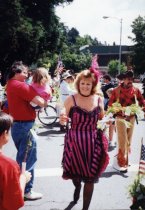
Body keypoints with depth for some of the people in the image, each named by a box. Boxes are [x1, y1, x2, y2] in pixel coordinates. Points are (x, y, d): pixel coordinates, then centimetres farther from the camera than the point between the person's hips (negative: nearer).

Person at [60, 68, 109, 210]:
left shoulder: (98, 100, 0)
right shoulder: (71, 99, -9)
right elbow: (64, 120, -5)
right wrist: (62, 120, -26)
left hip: (92, 142, 2)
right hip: (74, 141, -1)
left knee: (90, 177, 5)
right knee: (75, 173, 17)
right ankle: (77, 187, 55)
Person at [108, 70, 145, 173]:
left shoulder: (136, 90, 0)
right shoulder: (117, 90, -8)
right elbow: (110, 104, -5)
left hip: (131, 118, 4)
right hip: (121, 118, -4)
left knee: (128, 142, 13)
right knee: (122, 142, -4)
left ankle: (124, 161, 28)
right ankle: (120, 163, 7)